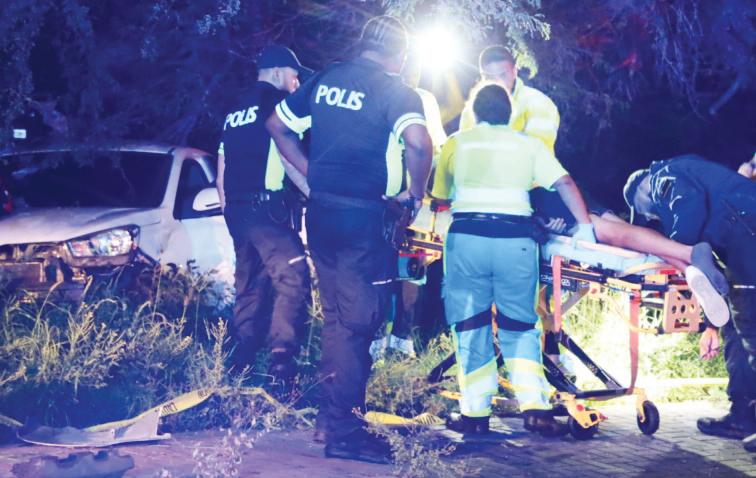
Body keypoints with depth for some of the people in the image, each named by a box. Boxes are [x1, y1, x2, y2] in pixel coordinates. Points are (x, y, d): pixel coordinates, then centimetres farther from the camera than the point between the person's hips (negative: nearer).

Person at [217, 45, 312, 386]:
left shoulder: (236, 108, 23)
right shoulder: (277, 100, -1)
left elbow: (221, 170, 24)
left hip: (236, 208, 9)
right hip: (265, 205, -9)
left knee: (250, 283, 15)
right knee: (293, 278, -13)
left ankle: (241, 363, 19)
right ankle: (282, 363, -24)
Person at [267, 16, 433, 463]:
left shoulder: (325, 79, 11)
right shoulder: (396, 91, -7)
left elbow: (277, 125, 17)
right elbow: (418, 142, -25)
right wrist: (416, 192, -9)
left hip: (320, 209, 7)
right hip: (364, 214, -7)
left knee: (335, 314, 19)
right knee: (358, 321, -1)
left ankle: (332, 409, 28)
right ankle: (344, 430, 0)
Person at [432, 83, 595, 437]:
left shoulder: (456, 142, 14)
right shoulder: (528, 144, 14)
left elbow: (440, 195, 19)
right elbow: (565, 184, 5)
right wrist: (584, 225, 6)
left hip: (466, 236, 0)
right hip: (516, 239, 1)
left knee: (470, 326, 8)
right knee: (520, 326, 11)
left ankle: (475, 413, 8)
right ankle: (535, 407, -2)